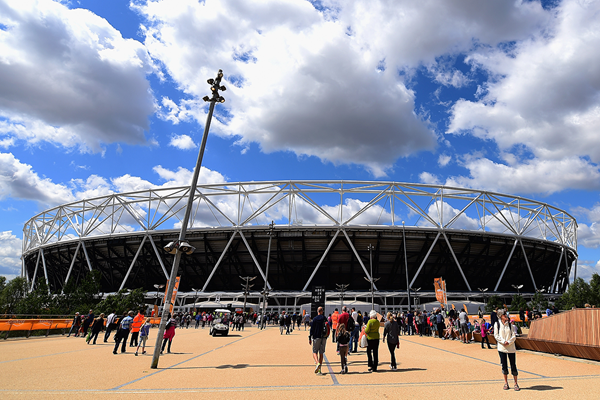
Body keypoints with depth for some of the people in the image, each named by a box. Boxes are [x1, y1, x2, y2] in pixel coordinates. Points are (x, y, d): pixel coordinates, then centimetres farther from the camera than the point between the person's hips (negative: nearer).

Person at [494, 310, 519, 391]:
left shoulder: (510, 324, 4)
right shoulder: (497, 324, 0)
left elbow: (514, 336, 1)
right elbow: (496, 335, -3)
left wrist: (509, 342, -13)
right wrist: (503, 342, -14)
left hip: (511, 347, 1)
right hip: (501, 347, -1)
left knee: (513, 365, 2)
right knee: (504, 365, 5)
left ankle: (516, 384, 15)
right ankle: (506, 383, 18)